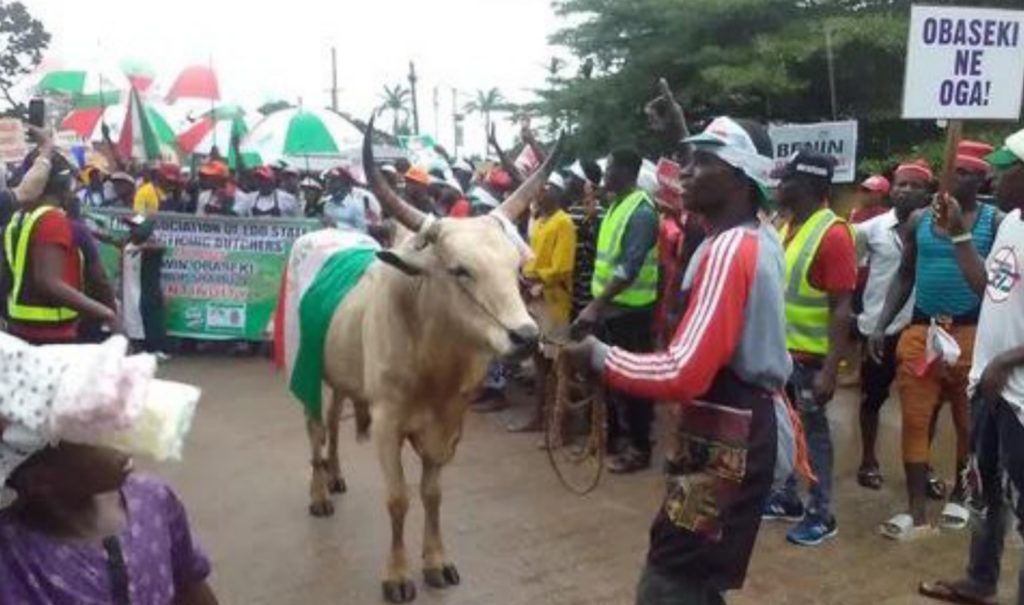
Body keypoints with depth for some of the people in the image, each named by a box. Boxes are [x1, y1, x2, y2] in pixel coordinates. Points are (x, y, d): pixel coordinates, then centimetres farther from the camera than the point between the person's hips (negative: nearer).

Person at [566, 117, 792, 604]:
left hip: (723, 439, -10)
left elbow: (682, 375, -28)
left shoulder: (728, 250, -22)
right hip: (744, 427, 10)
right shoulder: (762, 238, 7)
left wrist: (598, 356, -16)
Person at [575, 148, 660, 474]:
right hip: (609, 307, 9)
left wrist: (596, 305, -28)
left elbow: (630, 268, -25)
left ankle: (639, 448, 12)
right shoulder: (616, 206, 11)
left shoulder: (641, 212, -17)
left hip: (630, 311, -9)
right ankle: (611, 435, 30)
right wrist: (596, 303, 14)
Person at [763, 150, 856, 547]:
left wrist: (830, 370, -23)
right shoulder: (787, 227, 8)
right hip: (777, 348, 8)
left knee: (812, 431, 3)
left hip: (809, 355, -8)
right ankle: (787, 498, 31)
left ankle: (821, 514, 17)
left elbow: (841, 310, -20)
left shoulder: (833, 234, -18)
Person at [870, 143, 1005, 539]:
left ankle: (958, 496, 30)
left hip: (971, 333, -2)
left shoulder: (995, 222, -1)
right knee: (915, 419, 0)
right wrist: (881, 325, 5)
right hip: (921, 330, 2)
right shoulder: (920, 220, 7)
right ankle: (917, 513, 6)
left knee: (969, 421, 10)